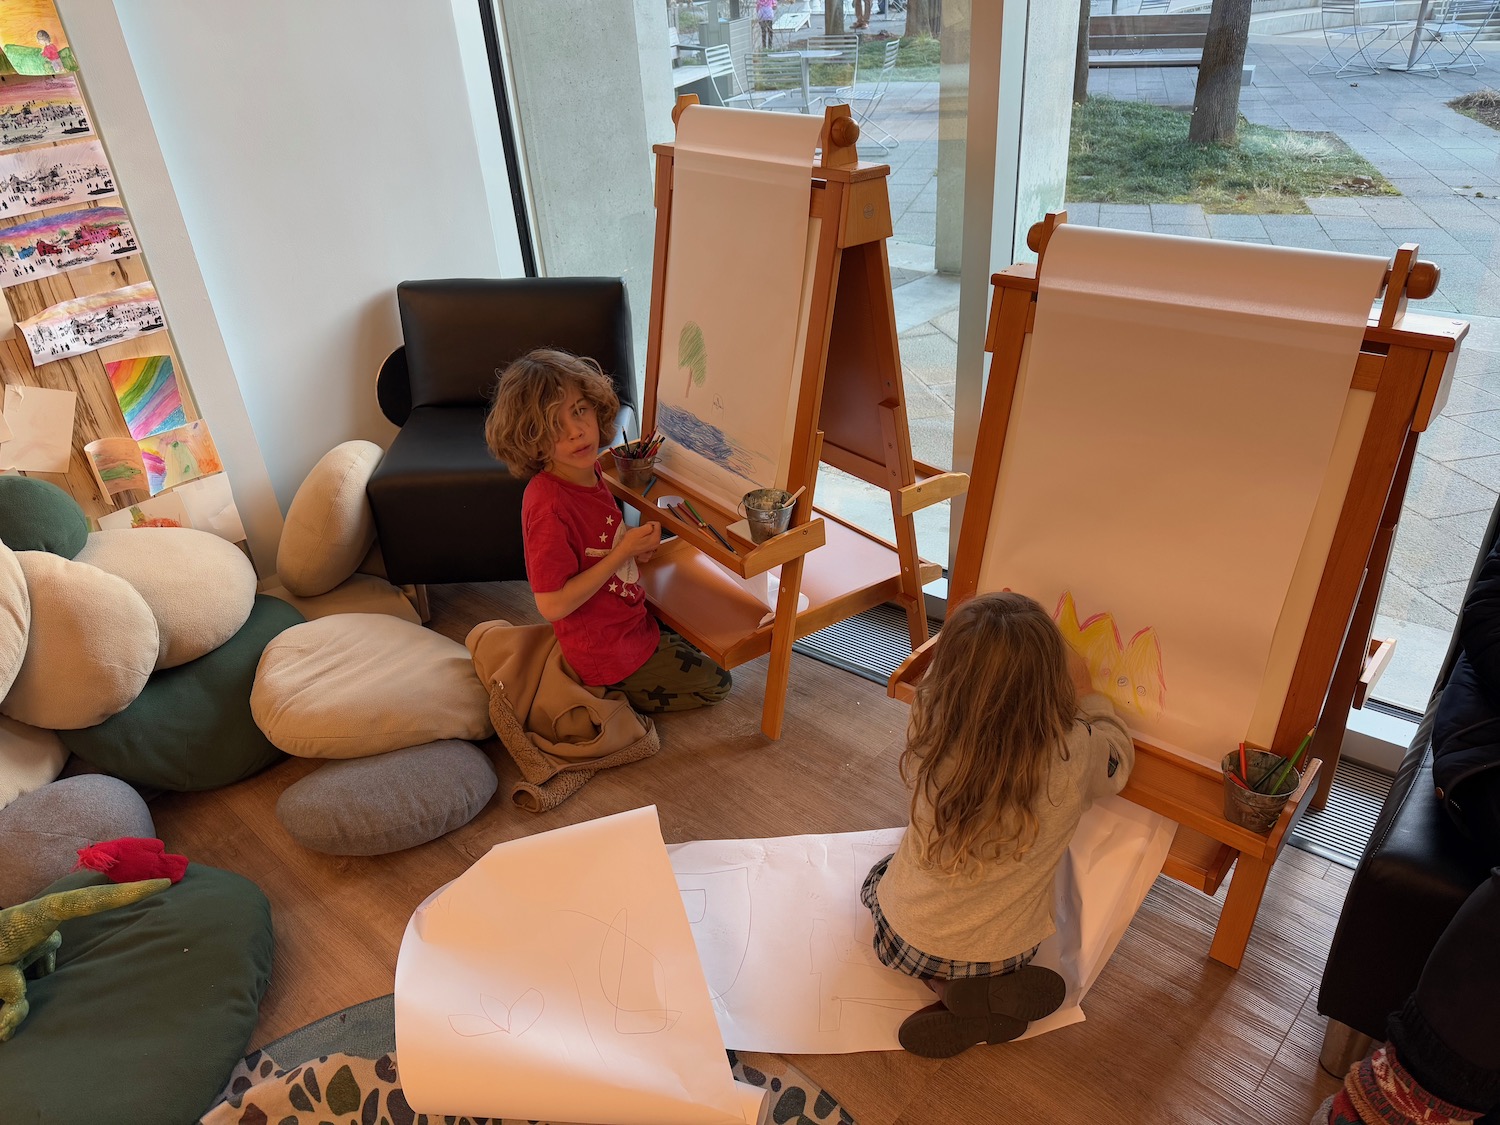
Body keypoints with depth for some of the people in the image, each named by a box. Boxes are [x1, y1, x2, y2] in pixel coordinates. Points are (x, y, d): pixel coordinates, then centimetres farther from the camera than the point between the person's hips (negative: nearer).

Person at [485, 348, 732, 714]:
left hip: (629, 621, 8)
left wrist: (635, 543, -6)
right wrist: (623, 552, -26)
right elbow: (552, 605, -29)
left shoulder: (587, 471, -5)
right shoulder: (548, 504, -31)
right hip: (606, 651, -8)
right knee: (715, 683, 7)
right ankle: (608, 696, 8)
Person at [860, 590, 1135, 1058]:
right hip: (1001, 955, 2)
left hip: (905, 938, -1)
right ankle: (993, 993, 6)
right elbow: (1119, 758, -2)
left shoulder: (928, 729, -26)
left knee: (879, 876, 33)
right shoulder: (1075, 756, -29)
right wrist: (1085, 692, 11)